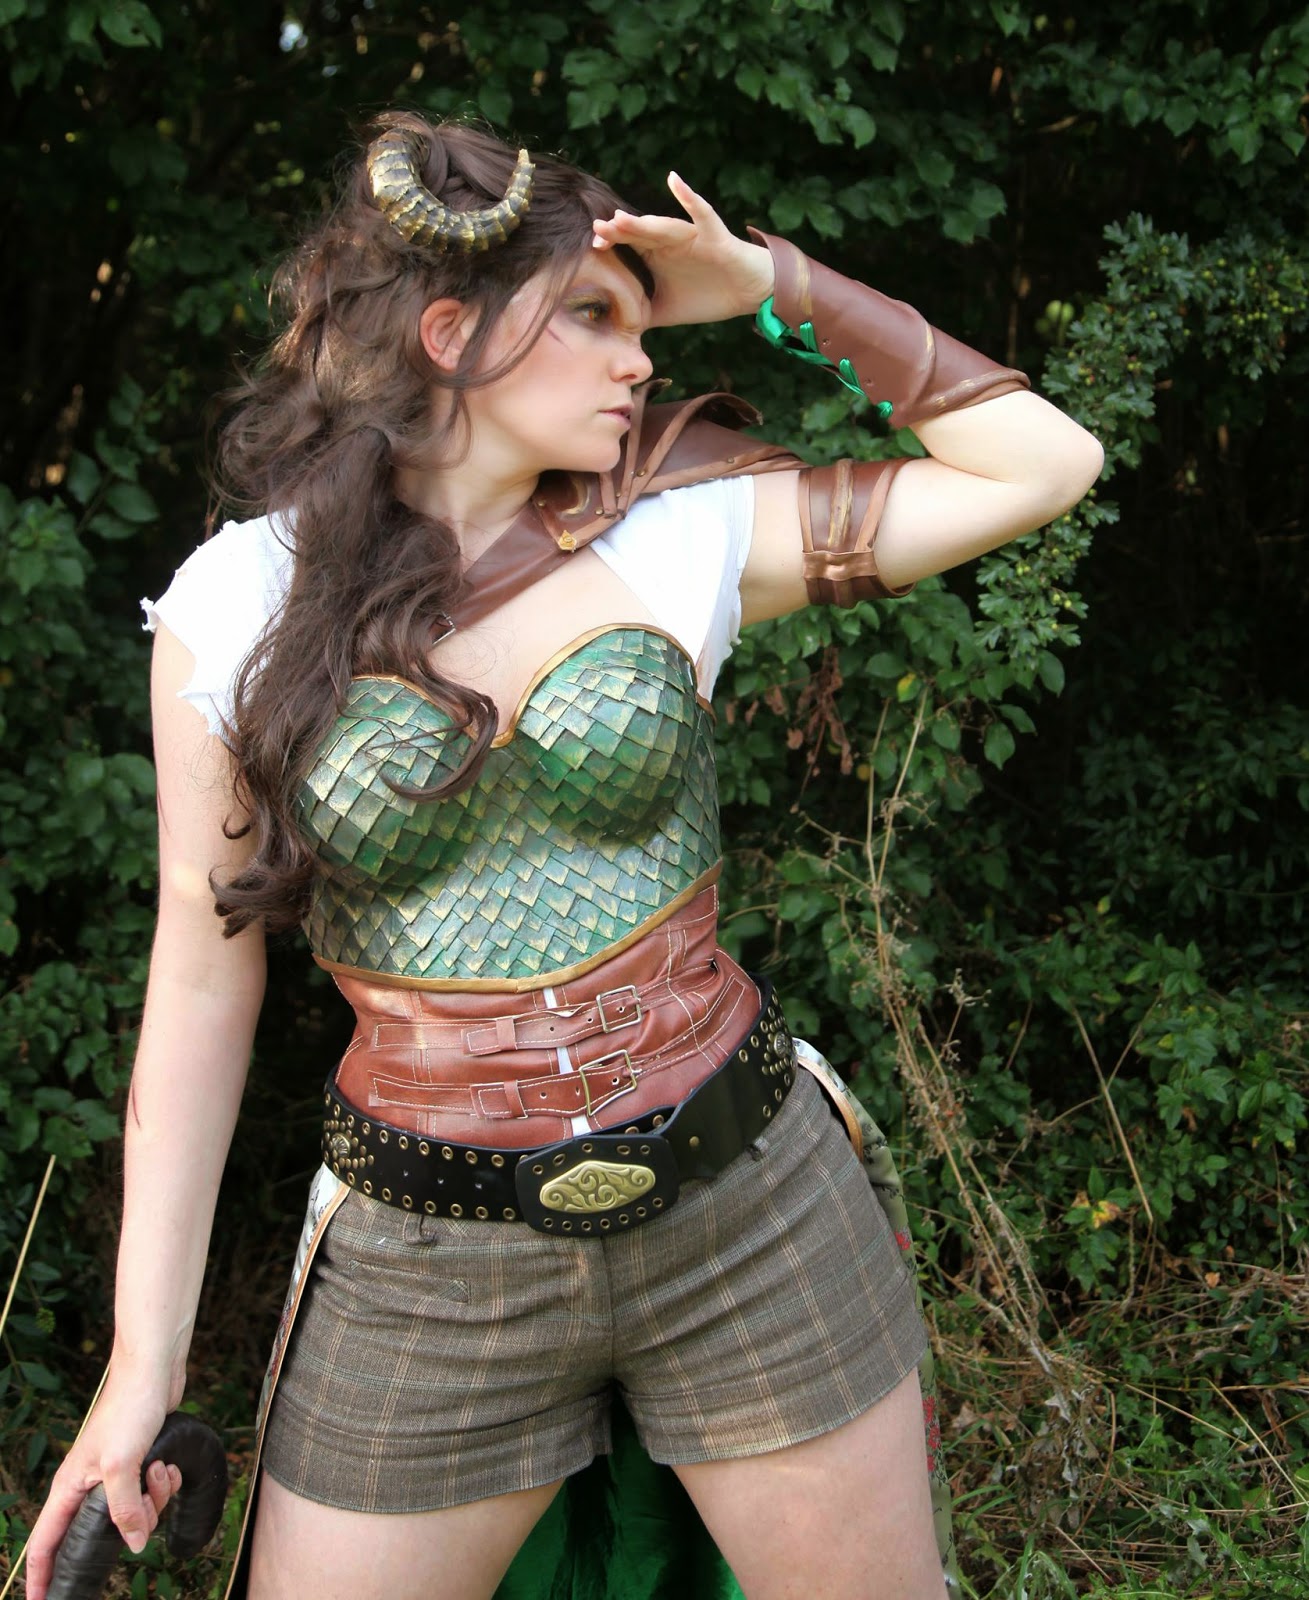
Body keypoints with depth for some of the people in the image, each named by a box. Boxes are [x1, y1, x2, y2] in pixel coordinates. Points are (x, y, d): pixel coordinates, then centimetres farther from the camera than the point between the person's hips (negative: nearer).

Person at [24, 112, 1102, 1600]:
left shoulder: (681, 533, -2)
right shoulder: (236, 607, -4)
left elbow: (1043, 462, 1)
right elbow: (202, 983, 0)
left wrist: (781, 290, -4)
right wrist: (142, 1359, 1)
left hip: (754, 1212, 2)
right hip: (426, 1262, -1)